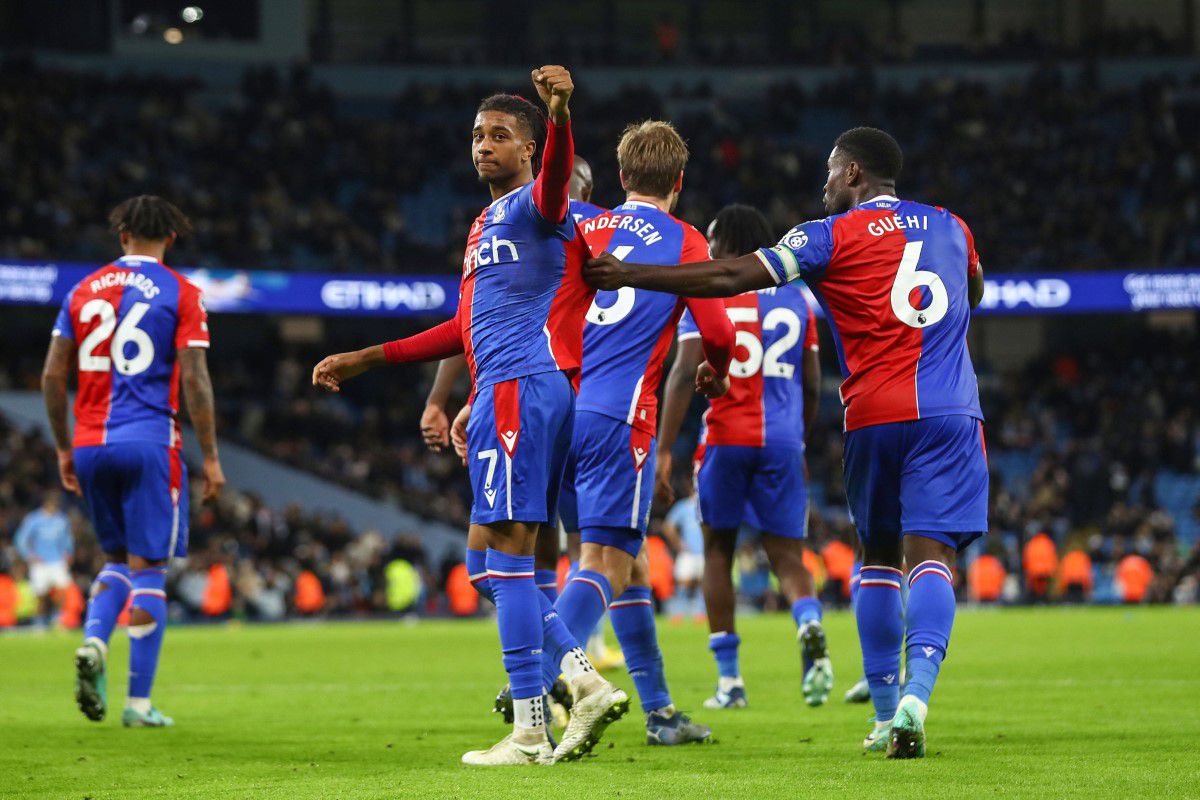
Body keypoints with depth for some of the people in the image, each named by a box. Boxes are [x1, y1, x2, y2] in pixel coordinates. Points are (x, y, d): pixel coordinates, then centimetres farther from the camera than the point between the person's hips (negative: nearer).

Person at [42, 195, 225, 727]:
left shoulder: (84, 290, 10)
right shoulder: (181, 294, -2)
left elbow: (52, 376, 9)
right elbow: (195, 382, -8)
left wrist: (64, 449, 18)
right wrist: (210, 458, -2)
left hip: (90, 444, 4)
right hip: (149, 442, -4)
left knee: (116, 558, 20)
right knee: (147, 568, 1)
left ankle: (94, 642, -8)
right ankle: (139, 702, 0)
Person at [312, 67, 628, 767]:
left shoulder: (534, 205, -4)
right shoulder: (486, 225, 26)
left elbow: (556, 178, -31)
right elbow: (468, 329, 34)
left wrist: (561, 113, -52)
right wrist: (366, 360, 38)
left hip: (522, 388, -10)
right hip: (501, 395, 10)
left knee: (502, 552, -11)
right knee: (489, 564, 10)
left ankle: (530, 732, -11)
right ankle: (588, 682, 4)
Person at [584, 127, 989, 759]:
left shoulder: (835, 236, 1)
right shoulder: (951, 228, 14)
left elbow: (731, 278, -6)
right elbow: (974, 293, 36)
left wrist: (628, 276, -3)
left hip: (873, 417, -1)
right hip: (950, 414, 1)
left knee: (878, 557, 13)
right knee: (930, 551, -8)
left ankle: (885, 714, 13)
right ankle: (914, 696, -28)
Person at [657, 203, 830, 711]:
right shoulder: (795, 298, 13)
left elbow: (684, 374, -9)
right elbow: (811, 386, 16)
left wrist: (664, 451, -9)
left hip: (727, 436, -2)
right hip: (783, 440, 3)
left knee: (718, 550, 13)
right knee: (787, 557, 6)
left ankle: (729, 681, 11)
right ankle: (810, 624, -28)